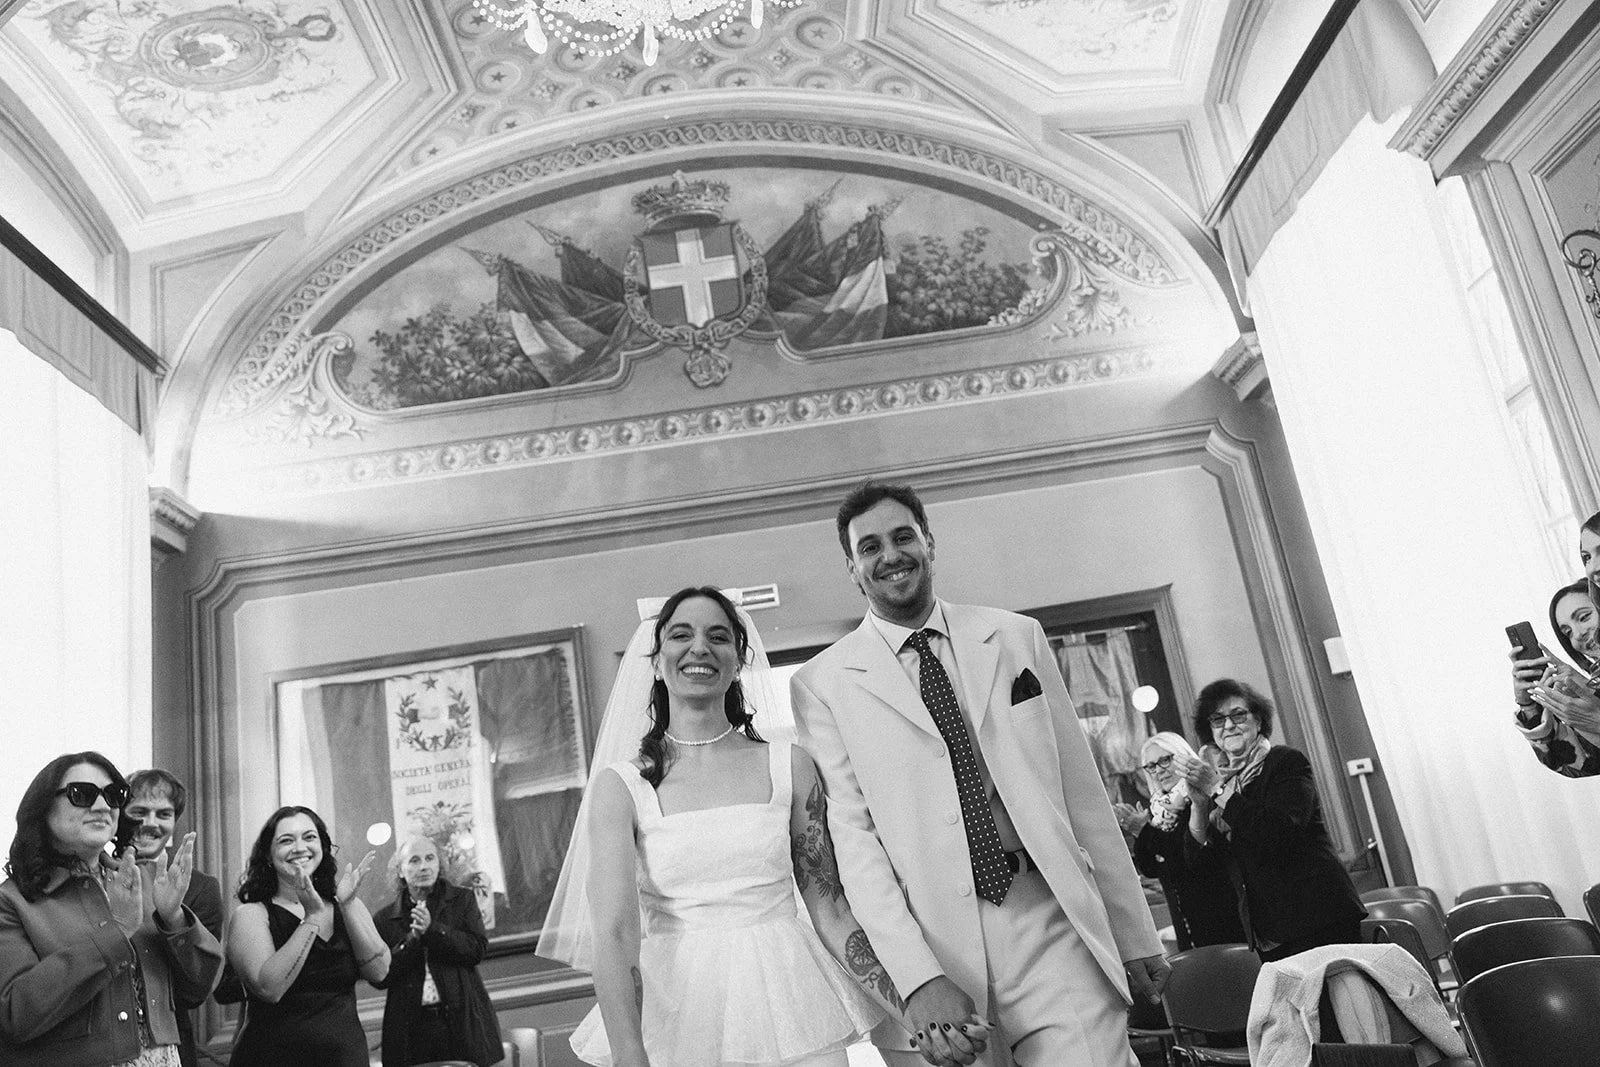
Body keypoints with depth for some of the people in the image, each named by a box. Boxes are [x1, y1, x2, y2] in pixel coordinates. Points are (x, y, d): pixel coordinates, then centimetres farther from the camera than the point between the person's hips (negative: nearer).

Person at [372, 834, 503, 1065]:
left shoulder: (462, 900, 7)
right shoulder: (385, 918, 8)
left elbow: (477, 950, -5)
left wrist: (432, 929, -15)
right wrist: (411, 939, -13)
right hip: (411, 1028, 0)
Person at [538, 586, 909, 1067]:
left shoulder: (788, 765, 0)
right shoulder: (619, 785, -4)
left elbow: (830, 911, 1)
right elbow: (612, 932, -14)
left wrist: (914, 1008, -7)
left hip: (788, 1010, 1)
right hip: (675, 1018, -1)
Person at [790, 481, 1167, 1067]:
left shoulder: (1017, 637, 8)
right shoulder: (822, 683, 0)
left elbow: (1081, 792, 10)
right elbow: (850, 832, -6)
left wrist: (1135, 935, 10)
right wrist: (918, 978, -16)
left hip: (1048, 926, 2)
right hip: (922, 943, -1)